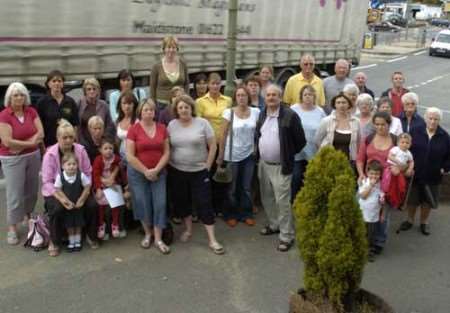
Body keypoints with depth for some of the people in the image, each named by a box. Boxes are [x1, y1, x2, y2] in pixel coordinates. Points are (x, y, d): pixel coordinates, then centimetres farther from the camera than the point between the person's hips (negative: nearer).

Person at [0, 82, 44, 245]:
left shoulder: (31, 111, 1)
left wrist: (21, 146, -16)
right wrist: (30, 143, -14)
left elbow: (40, 134, -5)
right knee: (15, 194, -3)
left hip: (33, 156, 5)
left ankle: (27, 216, 36)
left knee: (32, 190, 13)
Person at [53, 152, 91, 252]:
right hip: (66, 205, 0)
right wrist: (64, 200, -15)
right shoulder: (60, 177, -19)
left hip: (78, 204, 0)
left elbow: (87, 188, -9)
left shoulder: (81, 176, -20)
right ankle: (71, 242, 27)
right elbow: (57, 190, -9)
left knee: (78, 223, 11)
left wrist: (81, 200, -9)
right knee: (69, 224, 10)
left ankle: (77, 241, 29)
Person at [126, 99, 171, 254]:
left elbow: (166, 152, 1)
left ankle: (158, 239, 10)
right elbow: (130, 156, -11)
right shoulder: (134, 129, -8)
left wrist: (156, 169, -11)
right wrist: (146, 171, -12)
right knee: (143, 204, 5)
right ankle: (147, 234, 27)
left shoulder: (162, 128, 1)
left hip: (159, 173, 2)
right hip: (138, 173, -2)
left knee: (160, 203, 0)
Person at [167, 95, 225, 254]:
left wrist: (207, 166, -7)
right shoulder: (171, 125, -1)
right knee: (182, 201, 14)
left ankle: (212, 240, 2)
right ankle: (188, 229, 35)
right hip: (177, 171, 3)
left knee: (204, 203, -2)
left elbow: (213, 146, -5)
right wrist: (169, 164, 1)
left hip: (199, 171, -3)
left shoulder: (202, 123, -8)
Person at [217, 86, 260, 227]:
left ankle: (246, 214, 23)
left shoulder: (256, 112, -1)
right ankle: (231, 215, 22)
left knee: (247, 187, 10)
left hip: (249, 155, 2)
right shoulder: (229, 112, -8)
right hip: (232, 155, -2)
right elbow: (223, 135, -6)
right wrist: (220, 156, -5)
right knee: (232, 188, 9)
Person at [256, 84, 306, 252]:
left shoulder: (290, 115, -15)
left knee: (282, 201, -4)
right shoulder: (262, 114, 6)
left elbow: (301, 141, -10)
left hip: (280, 166, -7)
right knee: (267, 198, 18)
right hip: (263, 164, 7)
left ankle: (287, 236, 6)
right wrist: (259, 152, 12)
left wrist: (288, 155, -3)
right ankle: (274, 224, 38)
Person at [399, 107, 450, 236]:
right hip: (414, 173, 0)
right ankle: (410, 220, 35)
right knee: (412, 199, 14)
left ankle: (424, 222, 34)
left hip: (432, 176, 1)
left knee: (428, 201, 15)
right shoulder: (415, 131, -8)